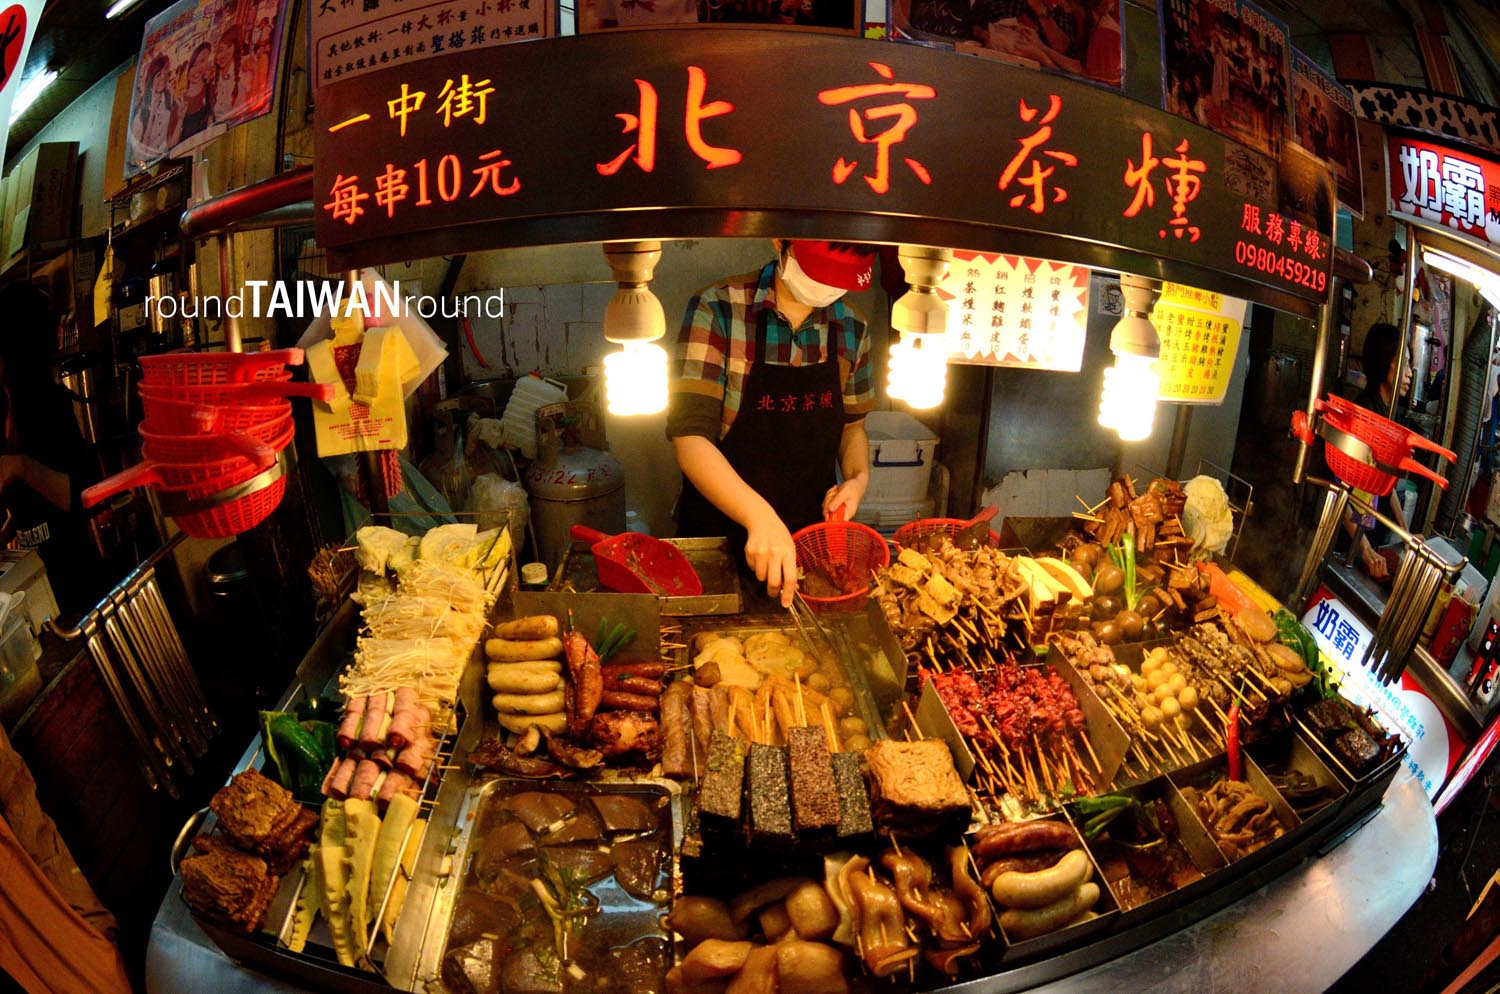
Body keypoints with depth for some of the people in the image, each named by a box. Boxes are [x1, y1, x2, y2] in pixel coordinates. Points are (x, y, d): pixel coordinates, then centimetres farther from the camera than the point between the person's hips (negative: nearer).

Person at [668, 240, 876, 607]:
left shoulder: (851, 329, -3)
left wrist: (859, 478, -10)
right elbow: (689, 435, -26)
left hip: (811, 530, 4)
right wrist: (759, 516, -40)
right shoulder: (717, 310, -17)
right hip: (719, 527, -3)